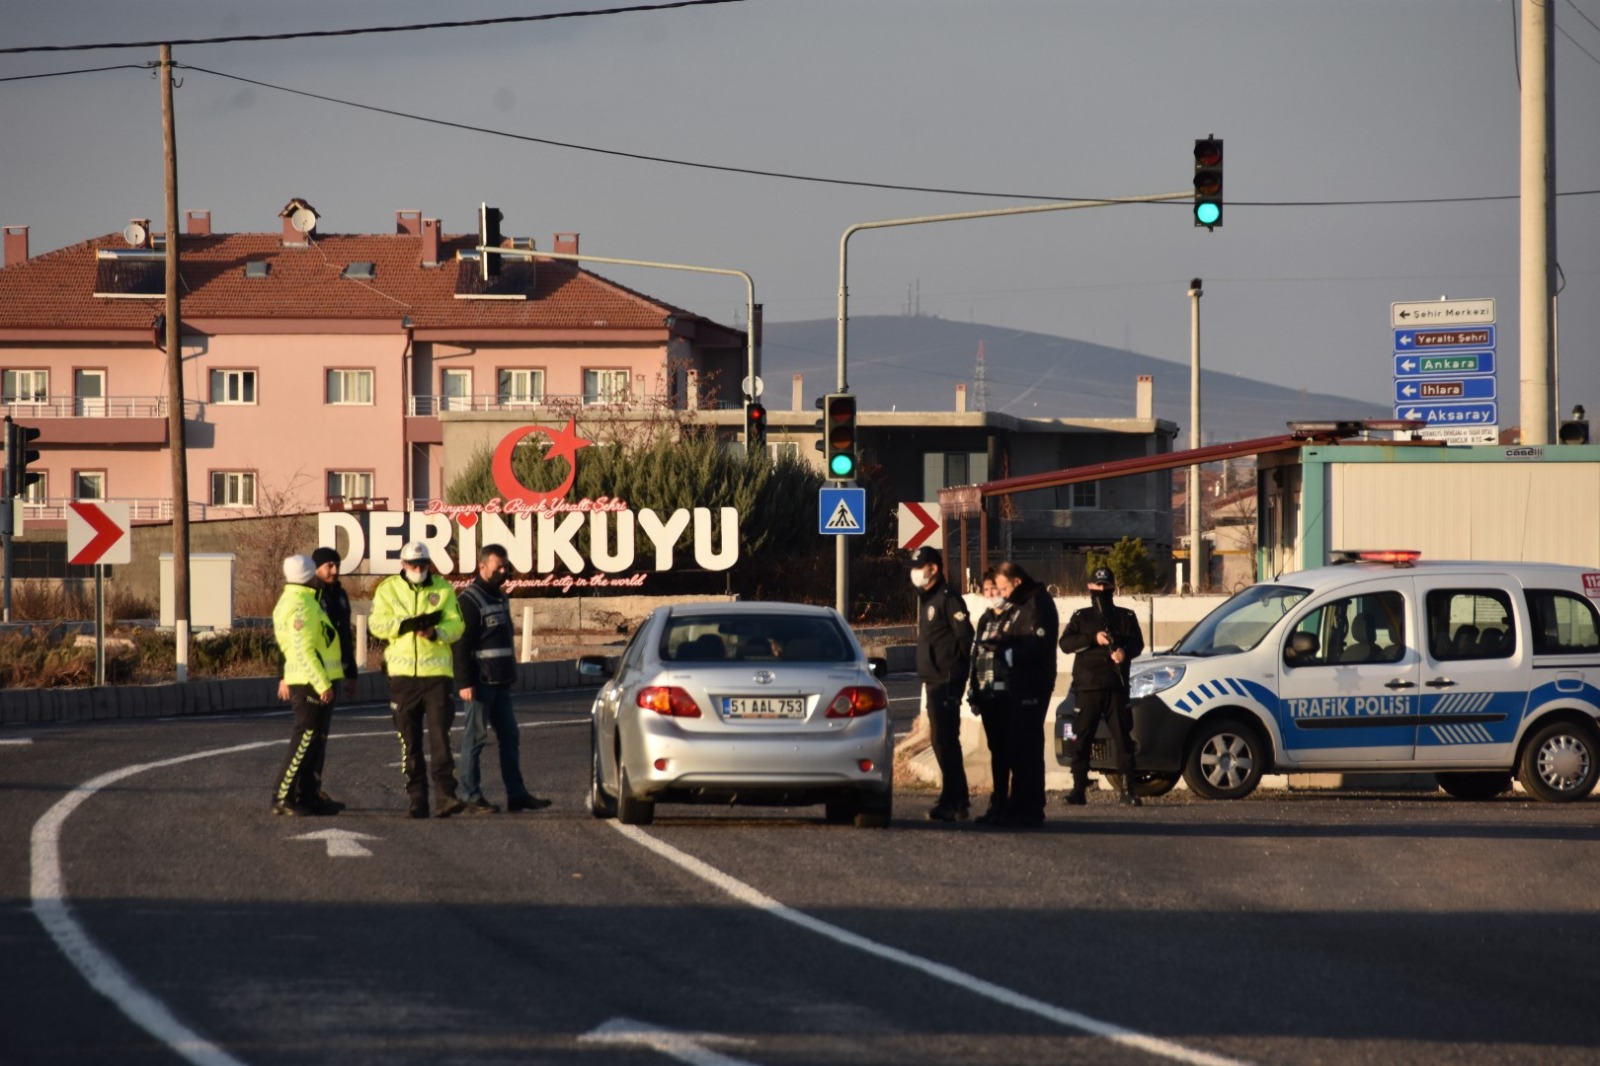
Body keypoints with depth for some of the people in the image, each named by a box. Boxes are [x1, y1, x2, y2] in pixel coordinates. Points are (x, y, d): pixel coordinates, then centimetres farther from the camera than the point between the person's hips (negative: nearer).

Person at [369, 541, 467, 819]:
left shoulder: (443, 589, 5)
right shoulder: (388, 589, 5)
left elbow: (456, 625, -1)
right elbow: (378, 625, -6)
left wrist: (435, 632, -22)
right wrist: (410, 624, -19)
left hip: (436, 671, -1)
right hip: (402, 672, 1)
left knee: (440, 735, -10)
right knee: (409, 740, 5)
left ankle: (445, 796, -13)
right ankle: (417, 799, 11)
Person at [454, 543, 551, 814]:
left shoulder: (500, 597, 17)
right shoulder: (469, 600, -11)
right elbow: (461, 645, -17)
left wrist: (510, 676, 22)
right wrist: (464, 682, -22)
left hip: (500, 682, 9)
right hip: (480, 681, -9)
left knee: (509, 737, 9)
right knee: (475, 737, -4)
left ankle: (517, 794, 12)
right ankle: (471, 796, 0)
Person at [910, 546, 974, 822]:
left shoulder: (948, 599, -12)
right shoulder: (927, 599, 19)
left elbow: (965, 636, -17)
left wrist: (958, 670, -12)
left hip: (947, 682, -11)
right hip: (934, 682, 11)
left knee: (945, 741, -11)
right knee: (944, 742, 13)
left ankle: (951, 803, -11)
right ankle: (958, 801, 19)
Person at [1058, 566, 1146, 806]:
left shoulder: (1126, 617, 14)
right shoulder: (1081, 617, 12)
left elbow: (1138, 644, 6)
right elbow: (1065, 643, -1)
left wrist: (1125, 652, -16)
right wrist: (1094, 639, -14)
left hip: (1116, 687, 0)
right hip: (1087, 687, 0)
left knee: (1123, 738, -3)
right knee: (1083, 739, -3)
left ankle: (1127, 788, -2)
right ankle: (1078, 788, -2)